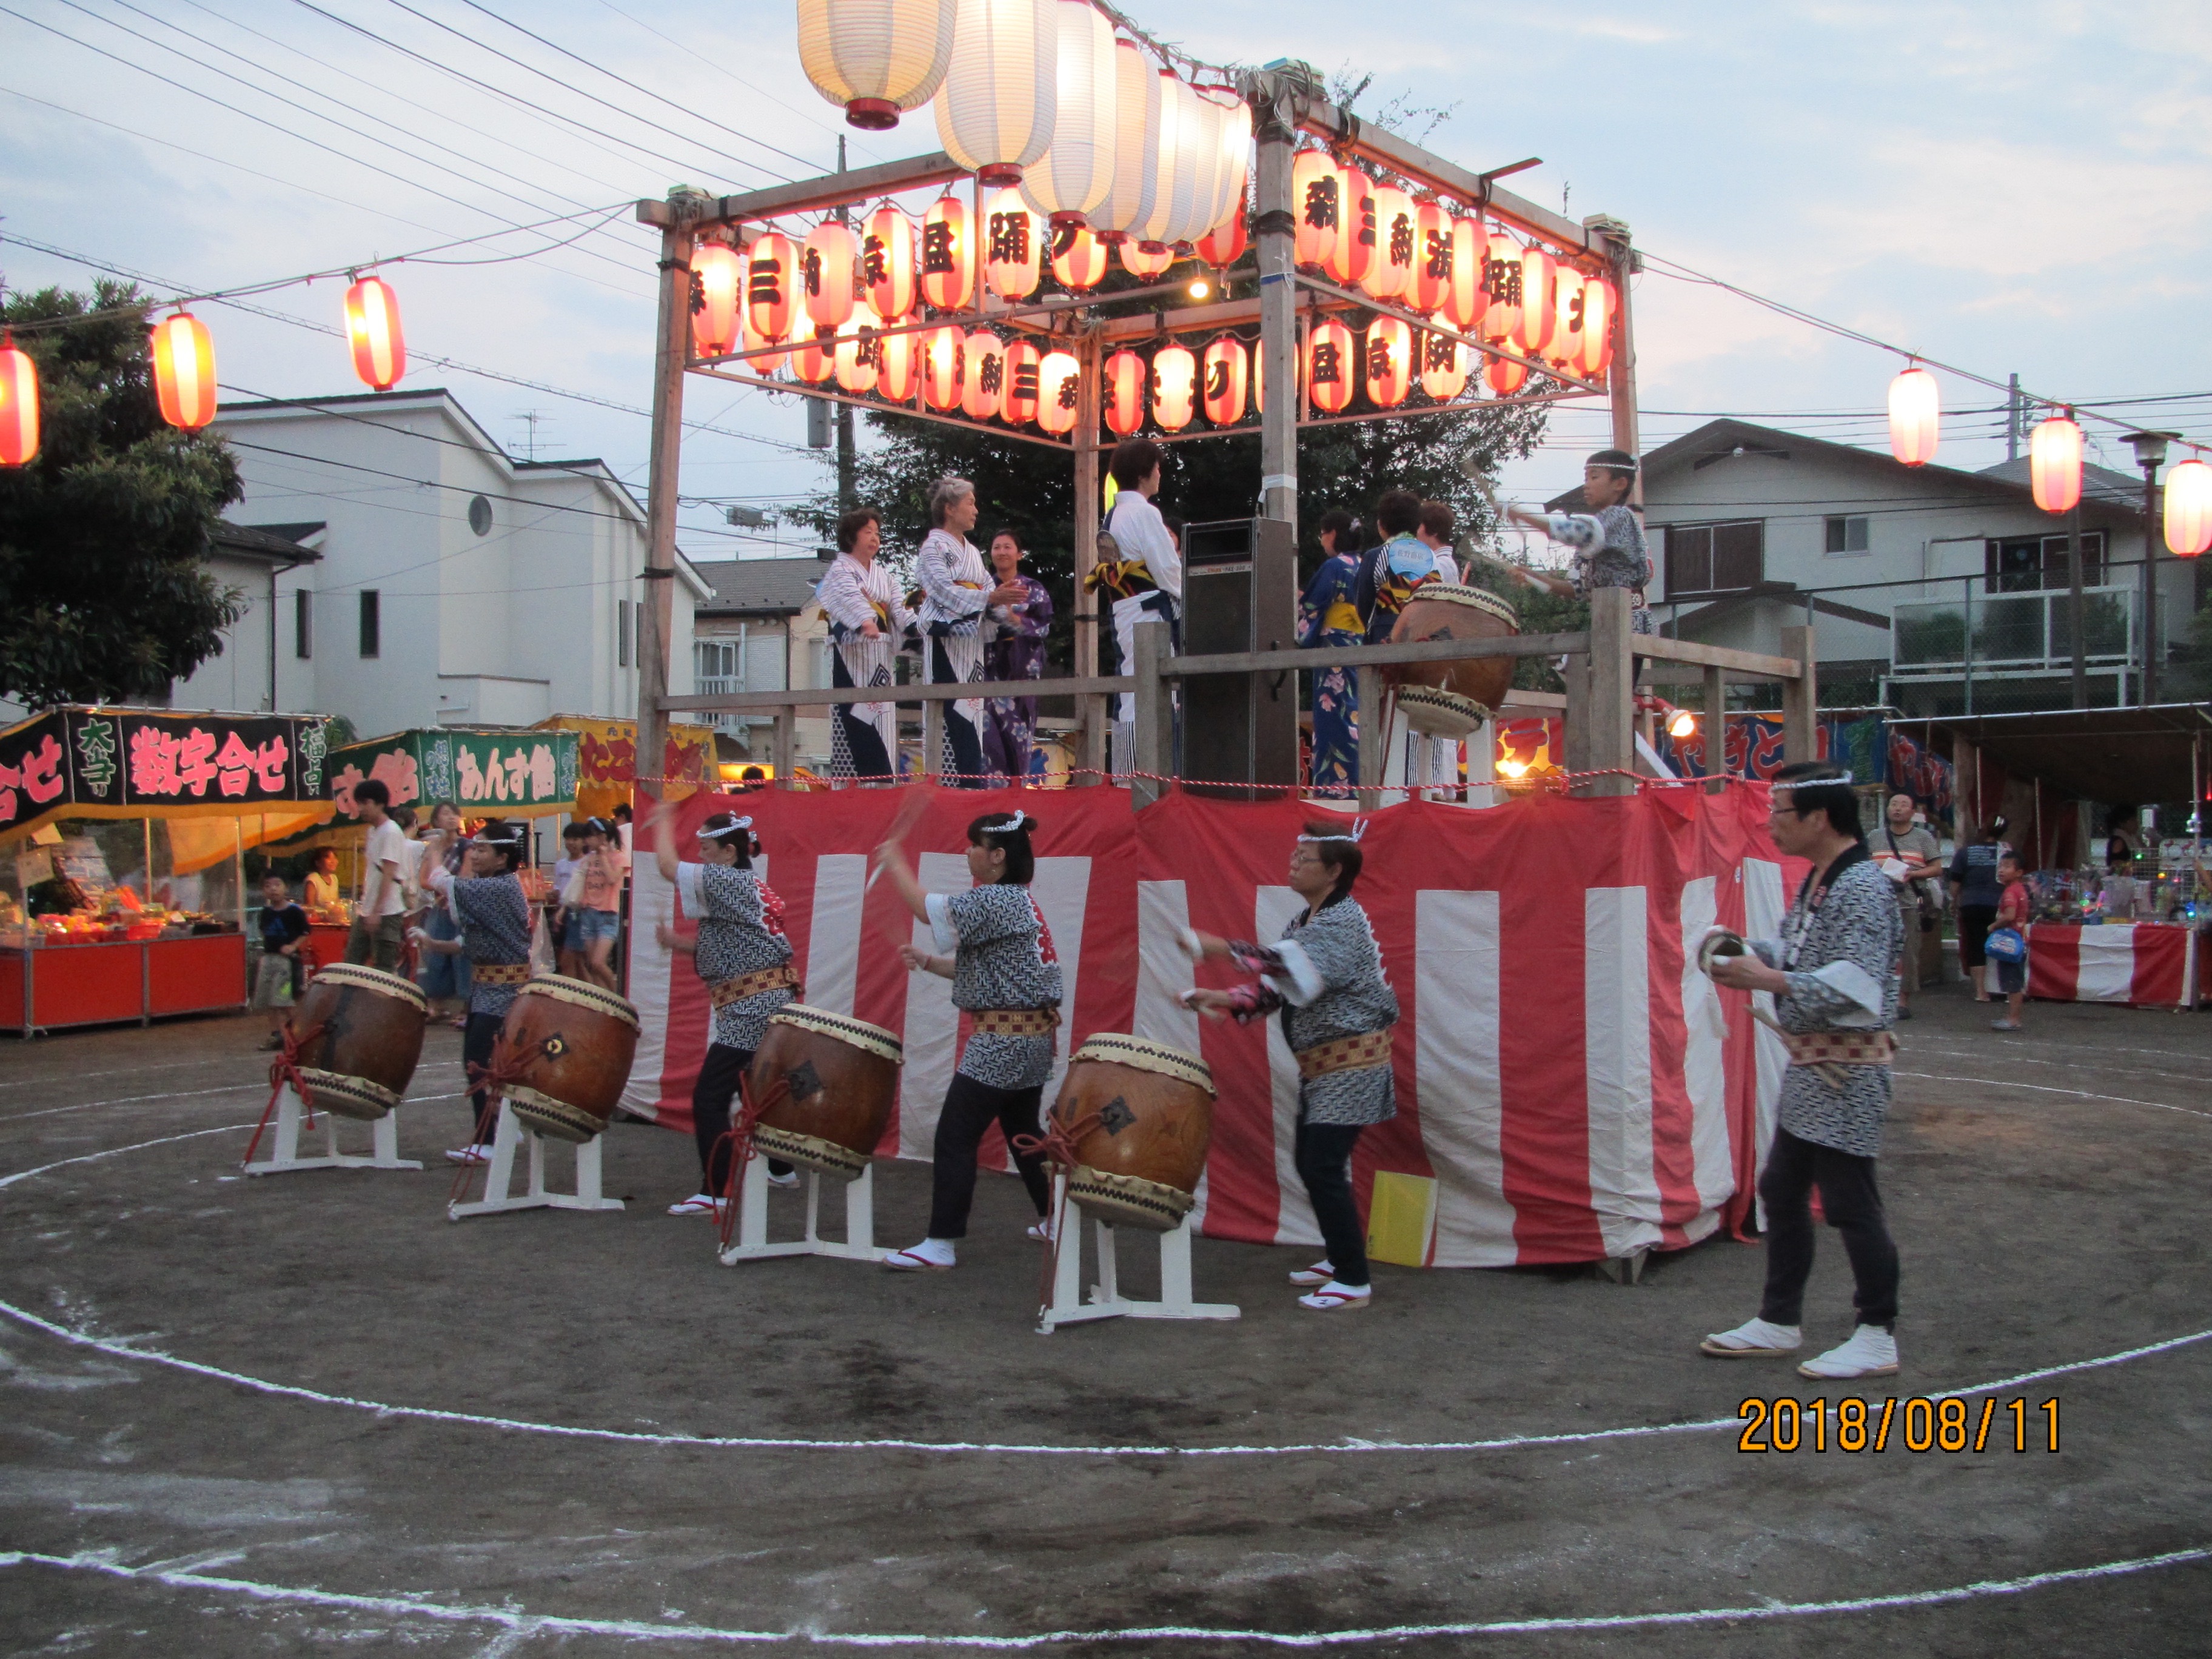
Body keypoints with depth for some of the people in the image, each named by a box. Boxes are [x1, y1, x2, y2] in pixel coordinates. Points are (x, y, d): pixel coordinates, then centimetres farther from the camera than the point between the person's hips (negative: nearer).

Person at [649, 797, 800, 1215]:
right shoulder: (751, 887, 17)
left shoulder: (727, 881, -12)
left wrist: (663, 820, 6)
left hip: (751, 1009, -10)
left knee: (709, 1097, -8)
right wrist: (678, 942, 6)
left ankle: (715, 1194, -9)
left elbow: (667, 865, -10)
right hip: (774, 1002, 10)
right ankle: (781, 1169, 37)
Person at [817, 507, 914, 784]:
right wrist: (867, 623, -39)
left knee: (881, 717, 0)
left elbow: (898, 610, 12)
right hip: (851, 652, -6)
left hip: (880, 654, 6)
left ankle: (882, 781, -1)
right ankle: (849, 781, -14)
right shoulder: (840, 569, 0)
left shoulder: (884, 576, 22)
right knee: (854, 714, -12)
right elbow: (851, 597, -20)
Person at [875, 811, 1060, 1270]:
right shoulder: (1018, 902, 14)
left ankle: (942, 1244, -9)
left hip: (1001, 1043, -10)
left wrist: (895, 864, -7)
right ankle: (1055, 1221, 34)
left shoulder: (999, 901, -17)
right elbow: (978, 968, 17)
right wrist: (927, 962, 5)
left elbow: (928, 909, -21)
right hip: (1031, 1041, 10)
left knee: (954, 1138, -9)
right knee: (1023, 1133, 23)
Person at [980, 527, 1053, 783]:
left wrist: (1013, 615, -14)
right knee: (992, 725, -13)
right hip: (991, 666, 1)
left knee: (1019, 727, -3)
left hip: (1022, 666, -1)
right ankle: (995, 780, -13)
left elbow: (1043, 626, -1)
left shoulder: (1034, 589, 8)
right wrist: (994, 599, -11)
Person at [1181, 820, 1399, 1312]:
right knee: (1310, 1161, 14)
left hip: (1352, 1063, -9)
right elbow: (1278, 987, 11)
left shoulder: (1344, 921, -18)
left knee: (1323, 1167, -11)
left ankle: (1354, 1282, -4)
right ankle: (1340, 1259, 28)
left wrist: (1223, 950, -41)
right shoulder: (1305, 921, 12)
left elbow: (1298, 968, -37)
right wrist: (1224, 1000, -4)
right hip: (1321, 1064, 9)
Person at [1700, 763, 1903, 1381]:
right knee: (1781, 1191, 15)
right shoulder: (1817, 880, 12)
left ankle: (1878, 1337, 12)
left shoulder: (1863, 886, -19)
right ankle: (1779, 1322, 27)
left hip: (1847, 1070, -10)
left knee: (1851, 1202, -1)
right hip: (1810, 1066, 10)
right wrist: (1747, 953, 1)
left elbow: (1852, 987, -26)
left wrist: (1765, 979, -23)